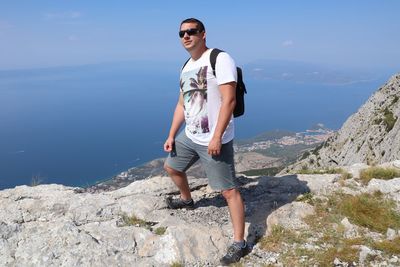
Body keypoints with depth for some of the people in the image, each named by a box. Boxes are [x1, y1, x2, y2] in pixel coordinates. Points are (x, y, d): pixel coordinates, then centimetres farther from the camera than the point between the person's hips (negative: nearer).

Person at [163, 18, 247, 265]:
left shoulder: (220, 59, -13)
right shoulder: (186, 67, 12)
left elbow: (229, 100, -21)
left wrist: (216, 138, -25)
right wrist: (171, 135, 15)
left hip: (214, 140, -9)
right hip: (189, 136, 9)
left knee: (229, 190, -4)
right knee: (171, 167, 25)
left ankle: (239, 243, 7)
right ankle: (186, 200, 51)